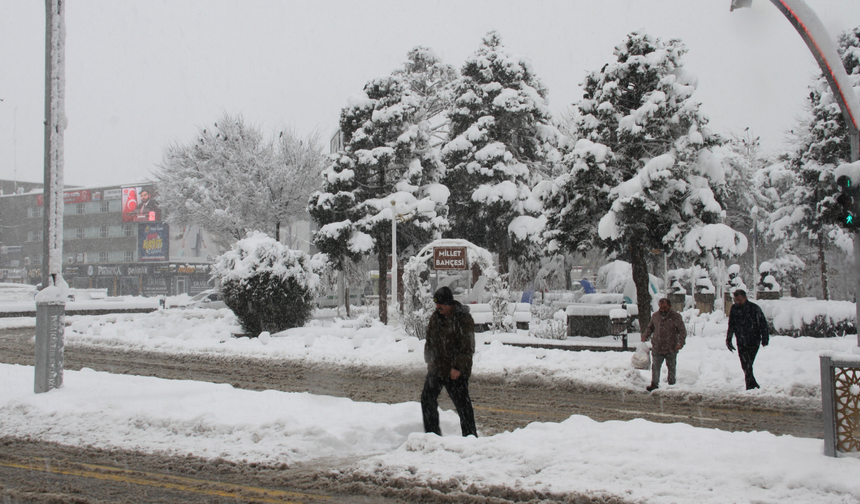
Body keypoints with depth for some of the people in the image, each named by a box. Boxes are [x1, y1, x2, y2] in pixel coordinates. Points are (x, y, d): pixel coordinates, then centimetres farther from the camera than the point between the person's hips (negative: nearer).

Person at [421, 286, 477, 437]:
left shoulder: (464, 319, -14)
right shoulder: (435, 317, 7)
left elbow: (467, 347, -17)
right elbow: (429, 341, 19)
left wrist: (458, 367, -21)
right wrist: (429, 361, 13)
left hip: (456, 373, -7)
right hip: (435, 369, 7)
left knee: (462, 404, -3)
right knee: (427, 399, 14)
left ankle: (470, 436, 9)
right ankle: (432, 433, 28)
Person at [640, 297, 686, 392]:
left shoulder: (676, 316, -5)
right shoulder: (655, 316, 6)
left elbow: (682, 331, -5)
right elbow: (650, 327, 20)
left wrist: (681, 343, -18)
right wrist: (645, 336, 4)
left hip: (671, 349, -2)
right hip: (657, 348, 2)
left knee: (671, 368, 10)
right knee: (655, 366, 0)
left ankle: (672, 384, 22)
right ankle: (654, 384, 6)